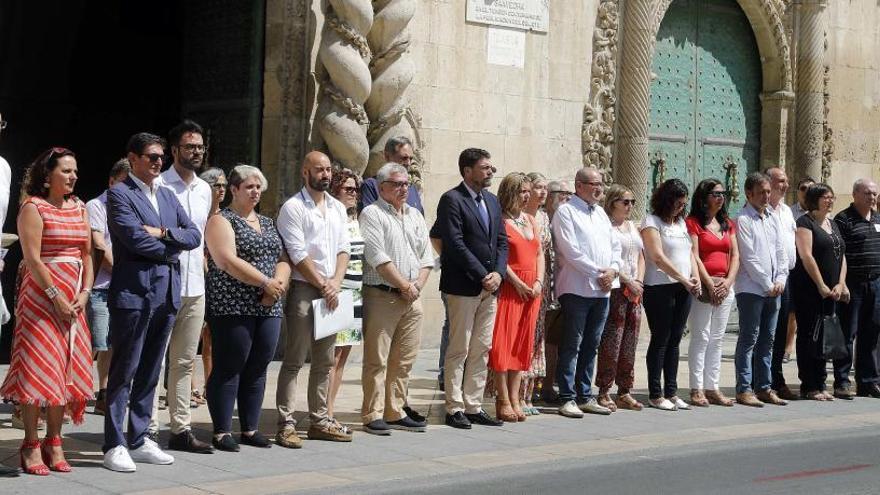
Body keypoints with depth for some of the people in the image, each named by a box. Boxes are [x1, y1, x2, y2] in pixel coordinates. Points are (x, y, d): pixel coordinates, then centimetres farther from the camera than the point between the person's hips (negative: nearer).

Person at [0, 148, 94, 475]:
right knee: (38, 366, -5)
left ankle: (54, 443, 13)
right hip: (41, 296, -6)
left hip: (73, 299, 6)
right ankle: (31, 446, 1)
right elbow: (32, 258, -13)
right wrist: (55, 297, -17)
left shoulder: (78, 208, 13)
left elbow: (87, 255, 11)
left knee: (67, 367, 5)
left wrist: (84, 292, -3)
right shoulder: (33, 207, -6)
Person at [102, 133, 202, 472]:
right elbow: (135, 237, -16)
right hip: (134, 291, -7)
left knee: (150, 371, 11)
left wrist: (164, 233, -7)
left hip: (166, 292, 7)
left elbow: (195, 235, 10)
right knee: (124, 371, -4)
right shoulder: (119, 194, -4)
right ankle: (114, 445, 0)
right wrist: (171, 250, -3)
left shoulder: (167, 196, 18)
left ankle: (138, 440, 18)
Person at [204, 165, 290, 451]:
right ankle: (222, 431, 1)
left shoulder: (267, 223, 20)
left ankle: (250, 428, 17)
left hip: (268, 308, 7)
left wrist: (279, 283, -7)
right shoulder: (222, 221, -3)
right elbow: (227, 261, -15)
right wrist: (266, 282, -15)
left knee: (257, 369, 9)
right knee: (229, 368, -5)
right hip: (232, 307, -7)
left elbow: (282, 260, 15)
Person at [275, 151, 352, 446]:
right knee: (294, 361, -7)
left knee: (324, 361, 11)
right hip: (303, 290, -7)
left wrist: (336, 282, -4)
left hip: (331, 292, 7)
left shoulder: (338, 208, 16)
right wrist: (323, 285, -10)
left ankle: (319, 420, 19)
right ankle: (286, 424, -6)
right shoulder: (293, 208, -5)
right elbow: (298, 254, -11)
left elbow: (344, 248, 12)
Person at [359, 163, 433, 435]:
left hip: (412, 299, 6)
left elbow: (427, 256, 15)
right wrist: (404, 285, -10)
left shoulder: (415, 216, 18)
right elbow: (378, 257, -12)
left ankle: (395, 412, 15)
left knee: (404, 360, 8)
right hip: (382, 296, -6)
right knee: (377, 360, -5)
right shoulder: (372, 214, -3)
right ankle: (373, 415, -1)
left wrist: (417, 285, -2)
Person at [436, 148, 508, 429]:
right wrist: (483, 276, -15)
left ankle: (473, 406, 14)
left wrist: (498, 273, -3)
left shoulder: (492, 201, 16)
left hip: (490, 285, 7)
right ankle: (455, 409, 4)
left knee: (482, 350, 9)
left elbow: (501, 241, 14)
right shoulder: (452, 200, -8)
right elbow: (456, 244, -15)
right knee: (459, 350, -2)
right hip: (463, 286, -7)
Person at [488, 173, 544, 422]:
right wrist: (518, 283, -15)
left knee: (522, 344, 7)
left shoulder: (531, 220, 17)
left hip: (531, 290, 7)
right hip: (509, 287, -7)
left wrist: (538, 282, 0)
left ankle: (515, 399, 11)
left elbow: (539, 253, 15)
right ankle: (503, 401, -3)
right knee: (503, 342, -5)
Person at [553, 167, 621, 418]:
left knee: (591, 345, 11)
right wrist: (598, 273, -13)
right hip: (576, 289, -7)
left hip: (602, 290, 7)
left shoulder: (600, 213, 19)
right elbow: (571, 251, -14)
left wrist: (613, 270, -1)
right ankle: (568, 398, -2)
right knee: (572, 345, -5)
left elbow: (615, 245, 18)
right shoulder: (565, 212, -5)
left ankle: (585, 396, 17)